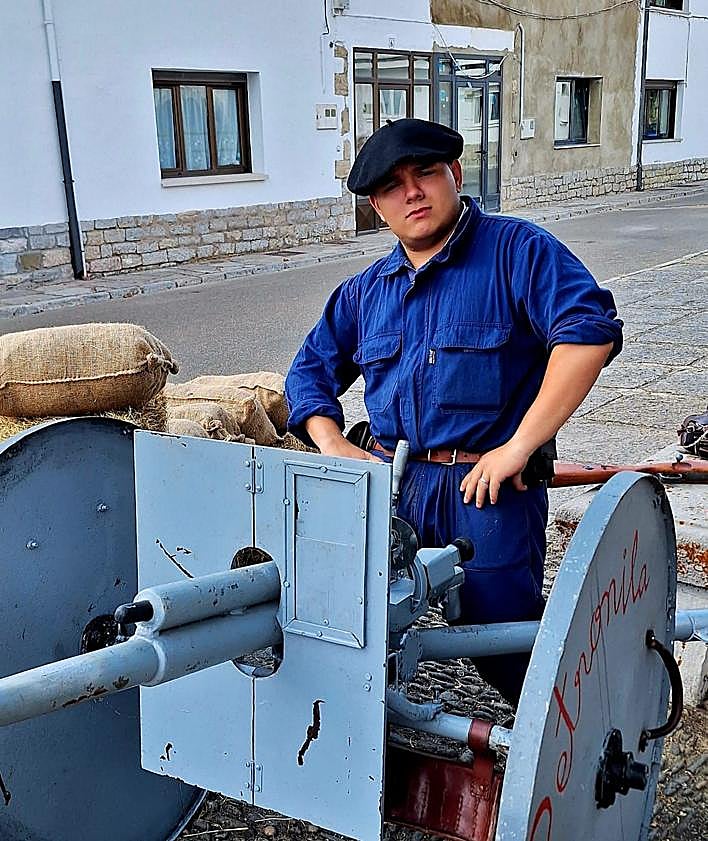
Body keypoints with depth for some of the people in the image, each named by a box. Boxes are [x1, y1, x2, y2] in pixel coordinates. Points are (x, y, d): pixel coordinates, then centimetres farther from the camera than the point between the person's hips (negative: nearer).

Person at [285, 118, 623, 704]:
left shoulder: (517, 249, -4)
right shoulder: (365, 291, 15)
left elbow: (589, 329, -18)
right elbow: (311, 369, 20)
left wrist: (519, 445, -20)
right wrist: (335, 448, 0)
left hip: (489, 486, -5)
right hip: (388, 483, 5)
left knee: (502, 644, 2)